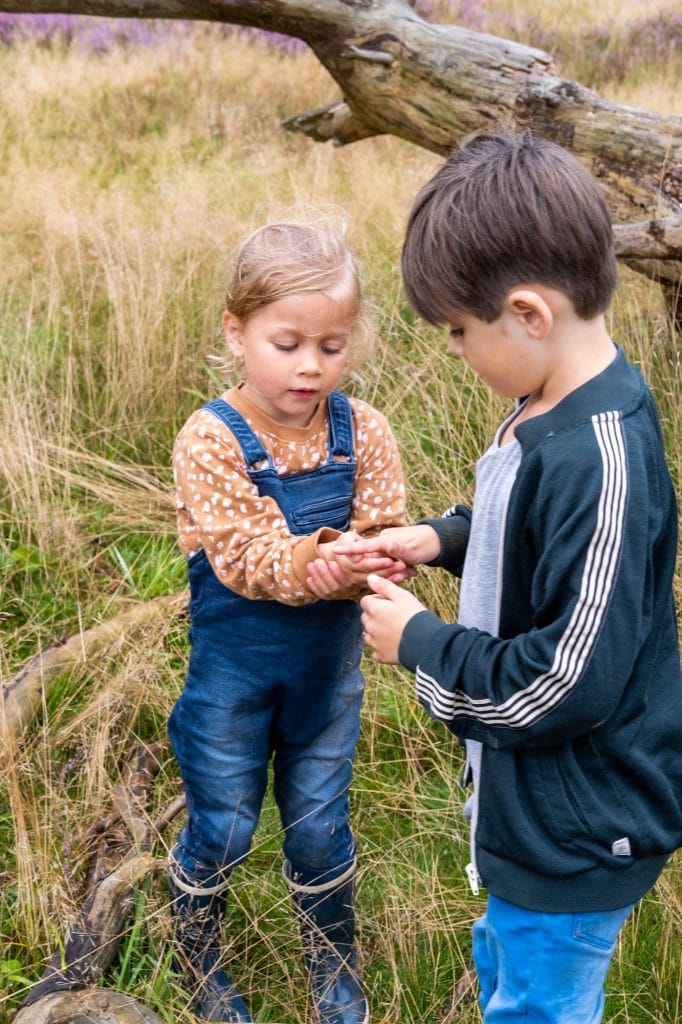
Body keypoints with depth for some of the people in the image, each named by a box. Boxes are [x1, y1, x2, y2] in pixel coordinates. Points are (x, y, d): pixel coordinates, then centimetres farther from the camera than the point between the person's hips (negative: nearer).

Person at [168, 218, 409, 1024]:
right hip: (233, 668, -2)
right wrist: (312, 564, -45)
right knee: (221, 829, 13)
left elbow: (385, 533, -10)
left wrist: (373, 561, -34)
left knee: (320, 828, 17)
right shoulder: (210, 440, -19)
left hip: (328, 663, 3)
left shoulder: (361, 431, -9)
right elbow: (240, 554, -26)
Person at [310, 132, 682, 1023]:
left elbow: (573, 682, -30)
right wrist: (438, 539, 0)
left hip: (575, 835, -9)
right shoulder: (553, 412, -3)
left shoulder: (599, 462, -33)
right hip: (533, 802, 9)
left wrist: (419, 641, -17)